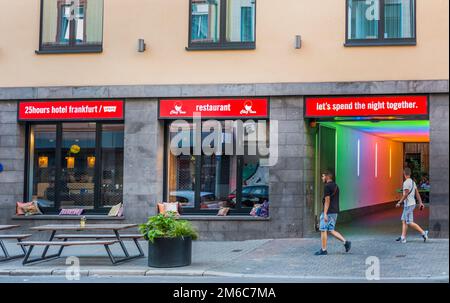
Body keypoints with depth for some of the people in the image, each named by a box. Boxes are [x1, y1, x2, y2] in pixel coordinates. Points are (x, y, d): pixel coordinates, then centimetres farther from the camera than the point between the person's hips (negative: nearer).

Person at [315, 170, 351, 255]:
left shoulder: (327, 187, -14)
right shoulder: (335, 186, 15)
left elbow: (327, 200, -19)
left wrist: (325, 214, -19)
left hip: (328, 212, -9)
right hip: (335, 211, 9)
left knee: (323, 230, 0)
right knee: (331, 230, 14)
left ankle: (323, 250, 3)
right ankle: (345, 242, 3)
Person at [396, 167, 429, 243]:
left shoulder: (406, 183, -17)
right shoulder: (412, 182, 12)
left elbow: (406, 194, -19)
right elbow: (417, 193, 12)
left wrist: (399, 203, -13)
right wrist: (420, 203, 13)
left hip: (408, 205, -9)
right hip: (412, 204, 9)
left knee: (409, 222, -7)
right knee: (404, 221, 11)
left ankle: (423, 233, -8)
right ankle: (403, 238, 10)